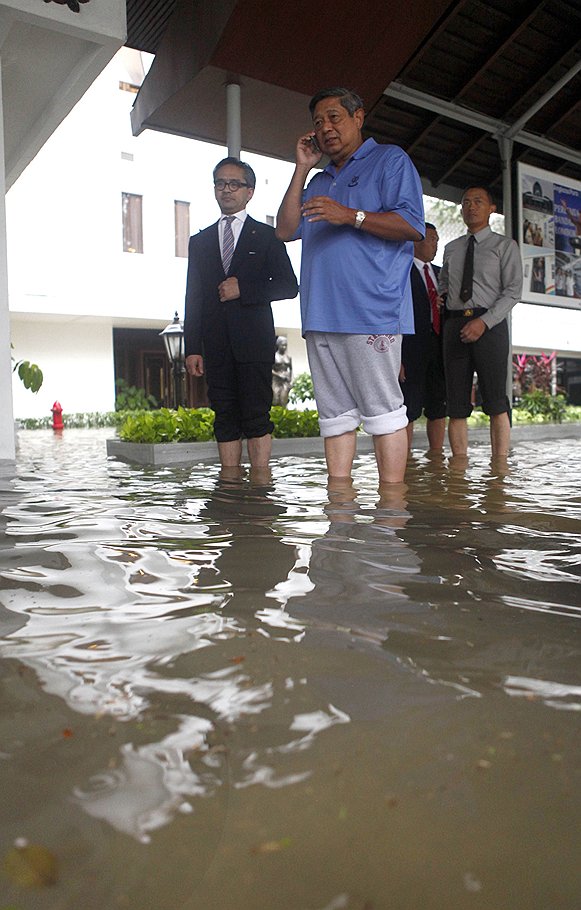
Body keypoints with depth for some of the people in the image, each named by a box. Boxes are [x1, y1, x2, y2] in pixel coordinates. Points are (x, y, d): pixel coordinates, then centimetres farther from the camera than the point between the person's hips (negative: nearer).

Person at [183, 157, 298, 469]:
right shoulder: (199, 241, 18)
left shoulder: (266, 236, 10)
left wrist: (244, 288, -10)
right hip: (216, 345, 3)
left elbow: (288, 285, 3)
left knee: (257, 417, -7)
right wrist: (192, 347, 3)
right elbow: (193, 298, 13)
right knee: (225, 418, 3)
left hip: (254, 340, -3)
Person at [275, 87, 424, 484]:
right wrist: (302, 169, 14)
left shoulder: (389, 159, 7)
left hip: (371, 312, -7)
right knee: (335, 415, 6)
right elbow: (286, 230, 17)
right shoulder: (320, 180, 28)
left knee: (383, 411, -7)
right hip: (321, 316, 7)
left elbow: (413, 225, -6)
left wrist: (351, 216, -16)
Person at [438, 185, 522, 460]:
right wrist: (441, 304, 12)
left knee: (496, 402, -8)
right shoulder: (451, 248, 20)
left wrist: (484, 322, -16)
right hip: (454, 325, 4)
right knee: (456, 404, -1)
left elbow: (513, 291, -3)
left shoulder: (505, 245, 7)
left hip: (490, 324, -4)